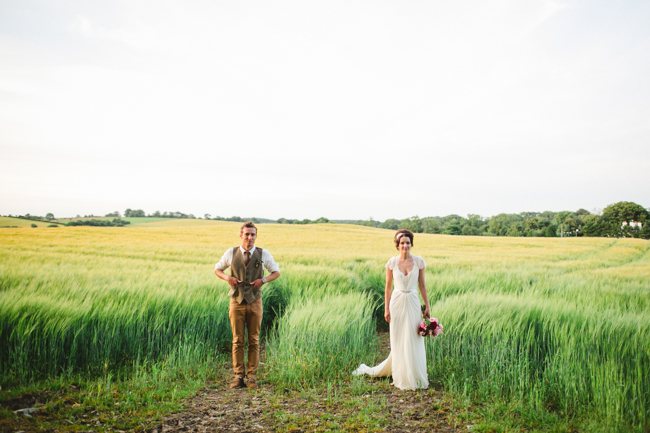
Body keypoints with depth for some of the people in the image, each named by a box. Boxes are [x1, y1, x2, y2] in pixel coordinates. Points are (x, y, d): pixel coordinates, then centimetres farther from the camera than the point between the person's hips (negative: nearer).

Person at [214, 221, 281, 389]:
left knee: (254, 340, 4)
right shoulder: (231, 253, 0)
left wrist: (263, 280, -10)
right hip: (237, 301, 0)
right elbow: (217, 269, 14)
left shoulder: (263, 254, -2)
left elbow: (276, 271, 9)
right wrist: (227, 277, -8)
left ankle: (252, 376, 13)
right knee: (237, 340, 3)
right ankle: (238, 376, 12)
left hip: (254, 301, 0)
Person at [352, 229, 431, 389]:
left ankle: (415, 377, 20)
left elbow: (422, 285, 5)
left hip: (413, 303, 0)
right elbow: (388, 286, 3)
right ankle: (401, 378, 23)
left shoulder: (418, 261, 0)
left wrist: (427, 307, 3)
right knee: (398, 341, 7)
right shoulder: (392, 262, -1)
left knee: (414, 341, 3)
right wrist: (386, 308, -1)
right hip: (397, 302, 0)